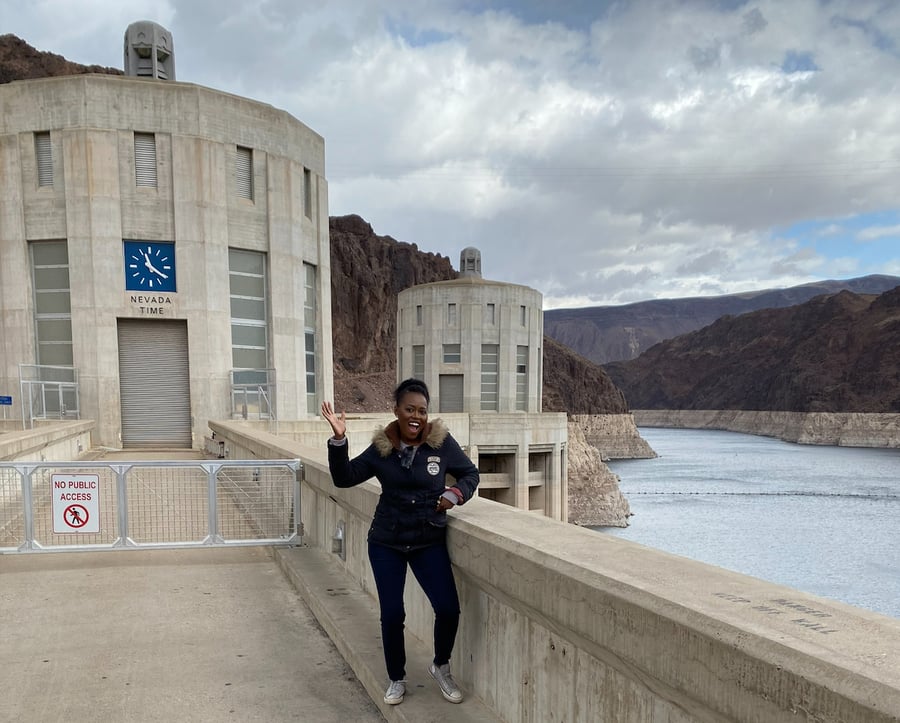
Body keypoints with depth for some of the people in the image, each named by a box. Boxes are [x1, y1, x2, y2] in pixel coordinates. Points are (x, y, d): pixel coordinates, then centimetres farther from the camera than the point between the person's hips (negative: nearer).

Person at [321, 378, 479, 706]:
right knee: (391, 614, 5)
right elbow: (344, 478, -4)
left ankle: (441, 666, 24)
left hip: (429, 542, 0)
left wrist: (455, 494, -15)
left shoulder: (441, 442, -9)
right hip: (386, 543, 1)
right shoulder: (381, 447, -6)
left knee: (448, 608, -7)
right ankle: (396, 679, 30)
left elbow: (470, 473, 4)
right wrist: (339, 439, -16)